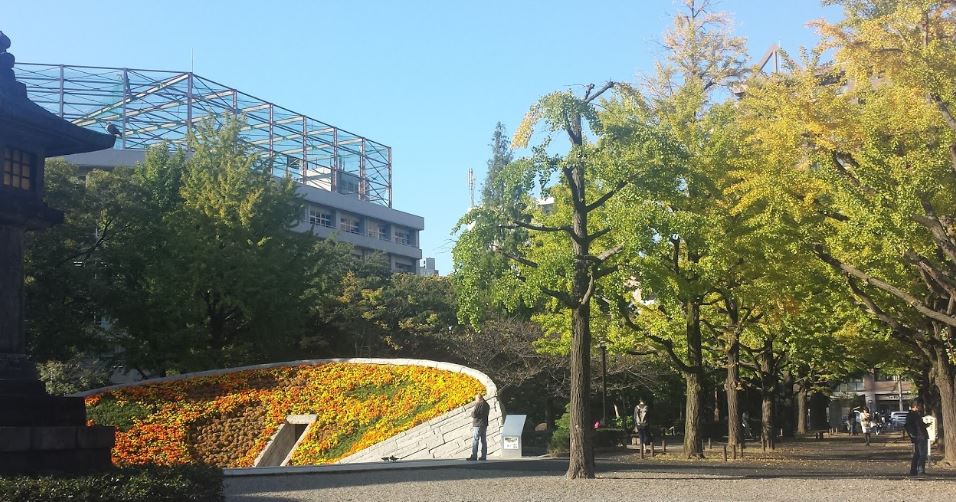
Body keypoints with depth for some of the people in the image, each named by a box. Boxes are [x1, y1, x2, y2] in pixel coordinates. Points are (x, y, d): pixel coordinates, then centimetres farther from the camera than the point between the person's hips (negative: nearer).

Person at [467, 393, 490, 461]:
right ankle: (484, 456, 8)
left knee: (475, 441, -8)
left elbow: (474, 414, -16)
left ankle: (474, 456, -12)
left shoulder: (478, 404, -12)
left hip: (478, 425, -9)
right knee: (484, 441, 9)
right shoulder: (487, 405, 15)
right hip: (484, 425, 9)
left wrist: (472, 412, 7)